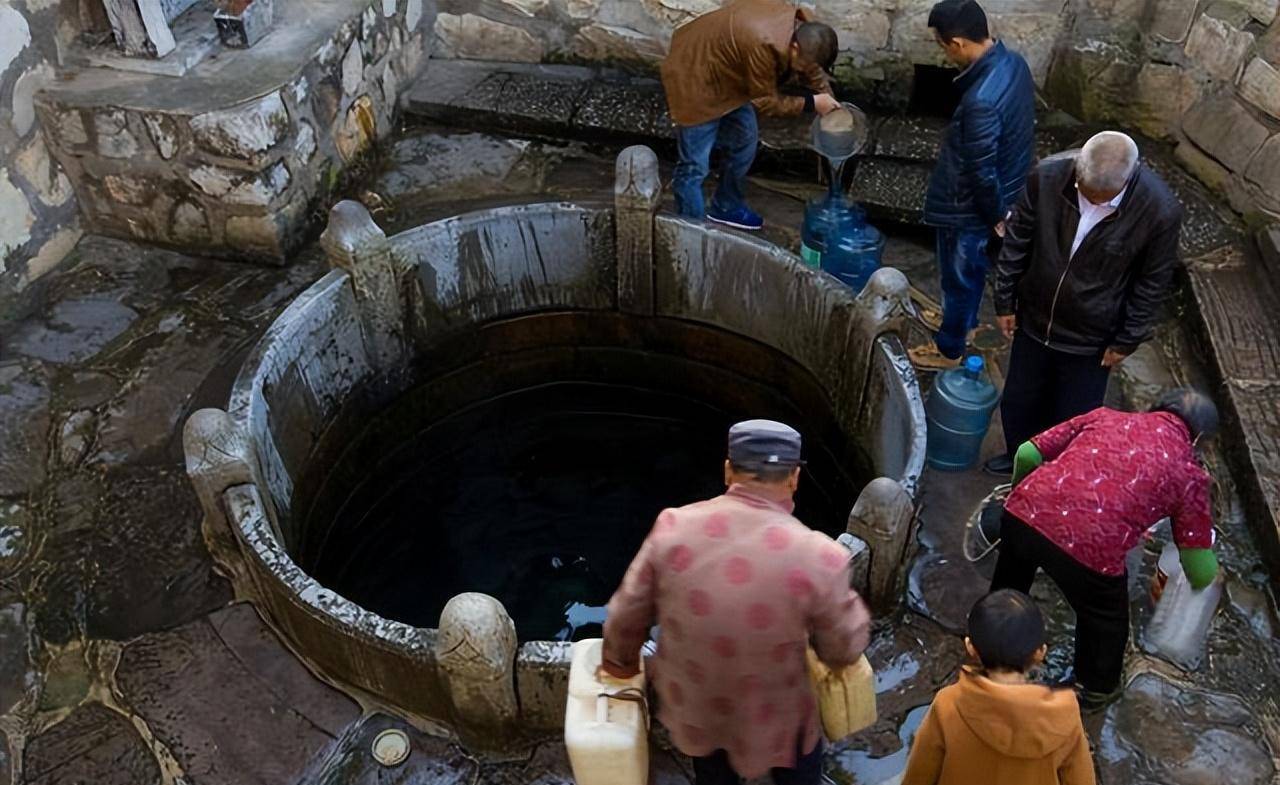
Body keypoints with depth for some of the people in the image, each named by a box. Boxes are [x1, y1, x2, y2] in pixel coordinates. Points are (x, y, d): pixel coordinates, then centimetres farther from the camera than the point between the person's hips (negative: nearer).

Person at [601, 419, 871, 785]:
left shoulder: (674, 527, -21)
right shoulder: (818, 557, -28)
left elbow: (626, 615, -8)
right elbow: (843, 650, -12)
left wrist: (619, 663, 13)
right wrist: (850, 603, 9)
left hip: (693, 705, 2)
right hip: (771, 717, -2)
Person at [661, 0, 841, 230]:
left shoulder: (800, 29, -11)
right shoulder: (763, 45, -37)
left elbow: (814, 71, 7)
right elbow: (766, 101, -23)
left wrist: (831, 109, 0)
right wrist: (811, 103, -20)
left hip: (725, 74, 9)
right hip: (694, 79, -9)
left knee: (744, 141, 18)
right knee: (694, 167, -5)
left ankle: (727, 208, 36)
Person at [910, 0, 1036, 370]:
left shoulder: (981, 100, -38)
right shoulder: (1013, 62, -8)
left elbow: (982, 172, -29)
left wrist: (995, 215, -12)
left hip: (970, 208, -9)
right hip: (1007, 191, 9)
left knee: (960, 276, 14)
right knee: (971, 269, 30)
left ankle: (949, 348, 36)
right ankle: (965, 322, 54)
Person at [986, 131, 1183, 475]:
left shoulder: (1161, 211, -26)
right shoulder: (1047, 177, -21)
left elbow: (1153, 284, -11)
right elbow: (1017, 243, -6)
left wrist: (1126, 341, -5)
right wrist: (1005, 301, 0)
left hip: (1090, 339, -2)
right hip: (1034, 320, 3)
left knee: (1074, 420, 14)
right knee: (1018, 401, 22)